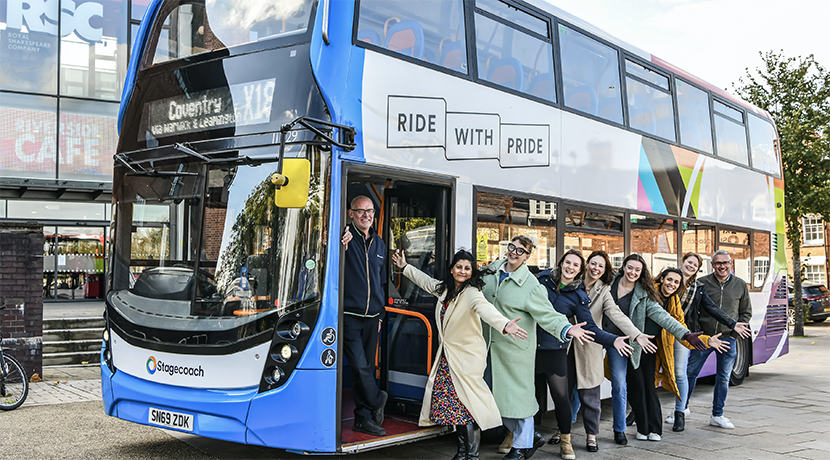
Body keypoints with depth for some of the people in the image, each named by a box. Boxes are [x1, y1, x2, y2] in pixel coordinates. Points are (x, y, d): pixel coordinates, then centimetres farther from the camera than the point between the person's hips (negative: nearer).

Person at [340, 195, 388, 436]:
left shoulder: (379, 244, 14)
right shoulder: (344, 239, -6)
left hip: (371, 317, 6)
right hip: (349, 315, -6)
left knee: (367, 367, 9)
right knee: (360, 366, -12)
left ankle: (364, 418, 17)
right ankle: (377, 401, 11)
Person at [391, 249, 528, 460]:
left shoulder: (471, 293, -17)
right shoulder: (445, 289, 7)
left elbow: (485, 309, -38)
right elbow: (426, 281, 28)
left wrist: (504, 325, -57)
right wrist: (405, 267, 37)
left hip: (467, 356, -7)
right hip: (447, 356, 7)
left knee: (466, 404, -8)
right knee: (454, 404, 8)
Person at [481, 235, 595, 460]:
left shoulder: (531, 285, -16)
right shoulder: (493, 269, 3)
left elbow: (548, 315, -21)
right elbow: (481, 298, 22)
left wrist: (567, 329, -36)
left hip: (516, 347, -7)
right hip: (491, 344, 7)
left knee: (518, 395, 2)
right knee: (497, 395, 13)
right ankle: (530, 436, 30)